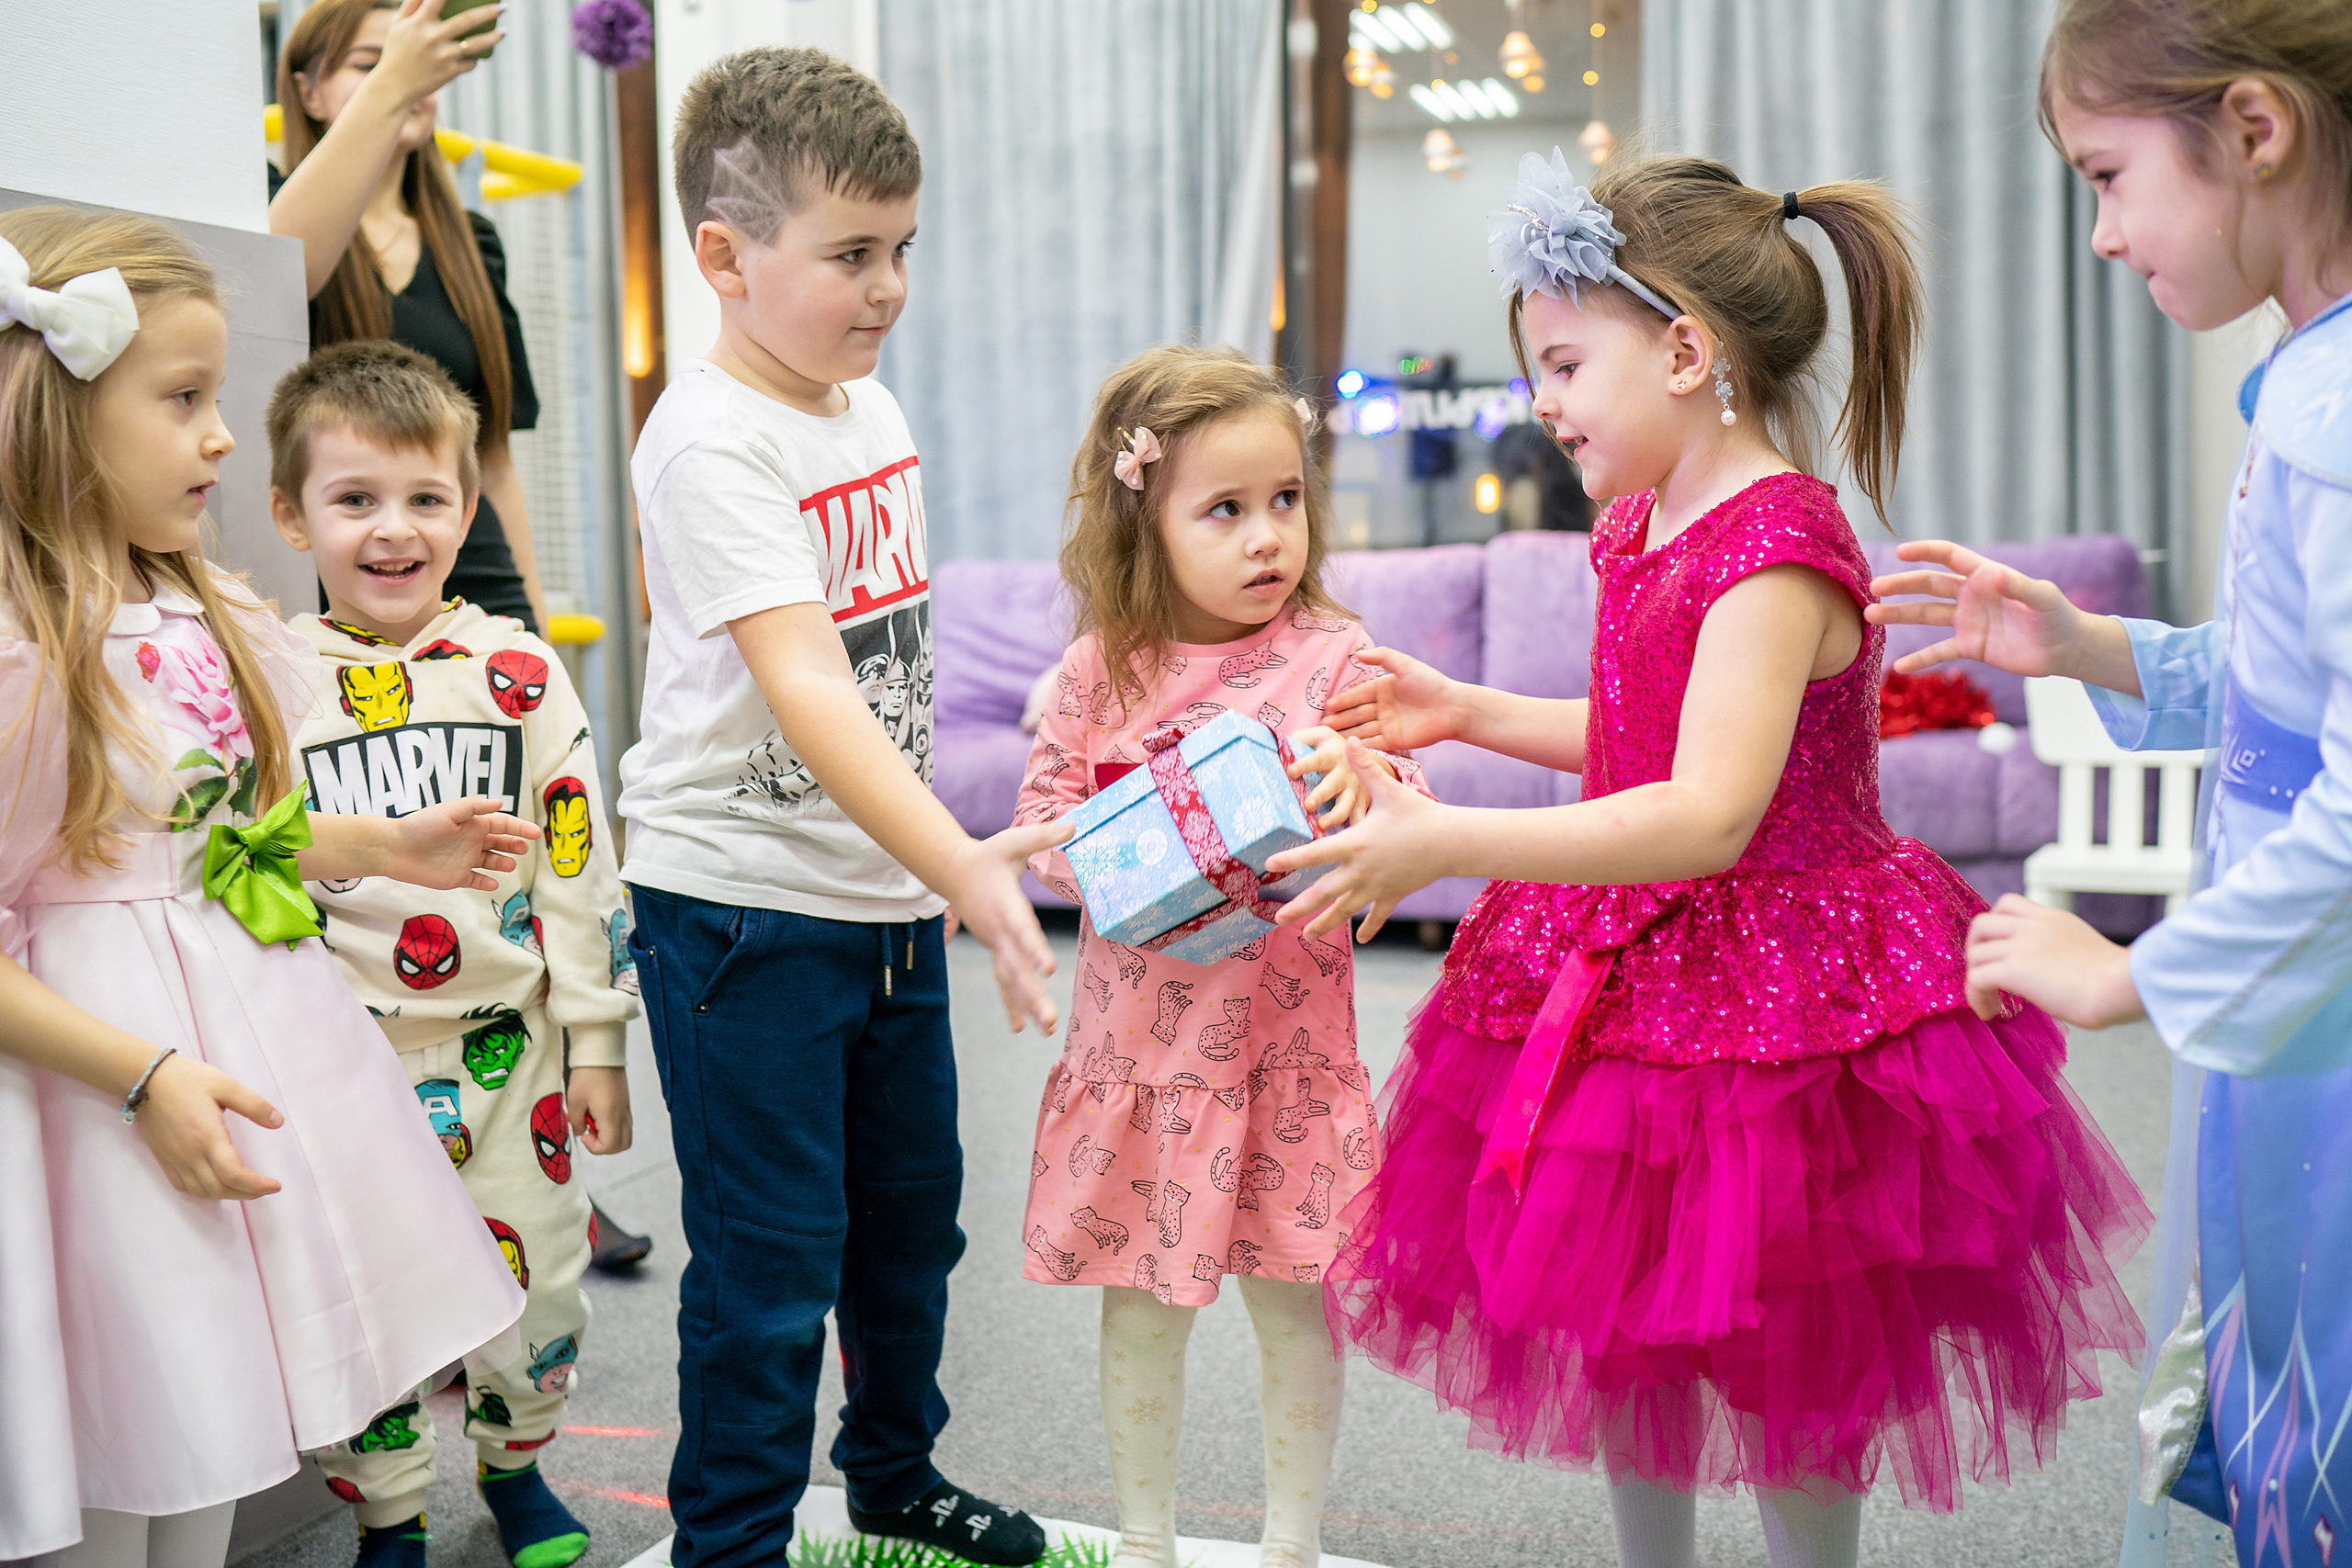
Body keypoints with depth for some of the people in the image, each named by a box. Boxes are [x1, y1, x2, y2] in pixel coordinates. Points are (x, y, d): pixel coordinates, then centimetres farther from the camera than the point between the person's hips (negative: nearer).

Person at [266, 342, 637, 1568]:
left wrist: (596, 1041, 1)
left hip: (512, 1044, 1)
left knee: (537, 1278, 12)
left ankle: (515, 1466, 39)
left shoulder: (520, 671, -1)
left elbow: (578, 864, 1)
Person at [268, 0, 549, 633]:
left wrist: (532, 606, 13)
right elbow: (282, 262, -22)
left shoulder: (470, 243, 18)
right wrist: (389, 86, -32)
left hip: (474, 585, 4)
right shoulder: (273, 204, 5)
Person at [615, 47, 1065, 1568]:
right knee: (773, 1256, 1)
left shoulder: (869, 402, 7)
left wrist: (938, 864, 16)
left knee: (913, 1207, 20)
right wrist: (958, 862, -40)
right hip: (744, 910, -8)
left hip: (887, 891, 8)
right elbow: (799, 679, -30)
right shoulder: (714, 441, -18)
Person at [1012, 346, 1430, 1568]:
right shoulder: (1099, 672, -3)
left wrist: (1359, 786, -31)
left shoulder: (1331, 657, -7)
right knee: (1140, 1307, 13)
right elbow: (1041, 814, 1)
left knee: (1292, 1303, 10)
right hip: (1138, 1041, 1)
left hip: (1286, 1044, -1)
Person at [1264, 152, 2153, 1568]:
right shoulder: (1650, 527, 7)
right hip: (1635, 977, 9)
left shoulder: (1775, 550, -23)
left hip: (1768, 995, -9)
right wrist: (1467, 711, 14)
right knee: (1622, 1317, 20)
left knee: (1774, 1366, 8)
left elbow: (1706, 816, -32)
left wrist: (1447, 843, -33)